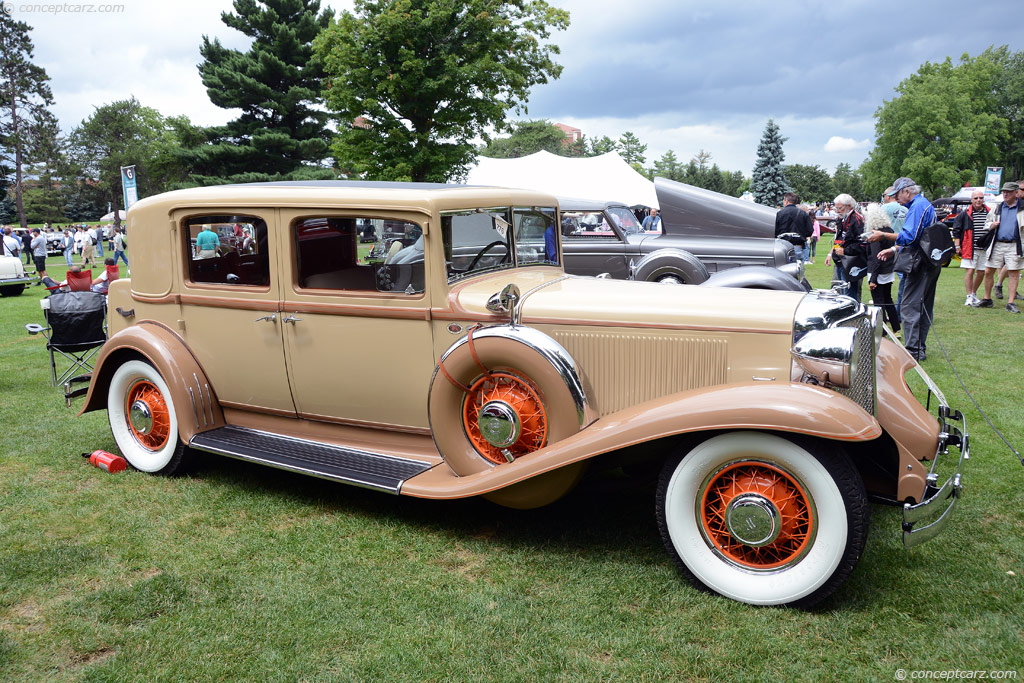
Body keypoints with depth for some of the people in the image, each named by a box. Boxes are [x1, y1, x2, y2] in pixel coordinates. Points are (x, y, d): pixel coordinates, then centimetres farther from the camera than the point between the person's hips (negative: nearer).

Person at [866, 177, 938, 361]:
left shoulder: (917, 206, -14)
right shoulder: (925, 204, 20)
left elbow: (909, 236, -24)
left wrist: (883, 235, -17)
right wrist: (893, 250, 16)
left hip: (921, 264, -11)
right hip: (931, 263, 11)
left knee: (909, 307, -9)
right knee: (924, 307, 13)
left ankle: (912, 351, -9)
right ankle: (920, 348, 20)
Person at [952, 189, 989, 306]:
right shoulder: (965, 214, 1)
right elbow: (956, 230, 3)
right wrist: (957, 246, -4)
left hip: (985, 249, 3)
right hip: (969, 248, -3)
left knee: (981, 272, 8)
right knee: (969, 271, -8)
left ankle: (974, 293, 27)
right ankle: (969, 296, -4)